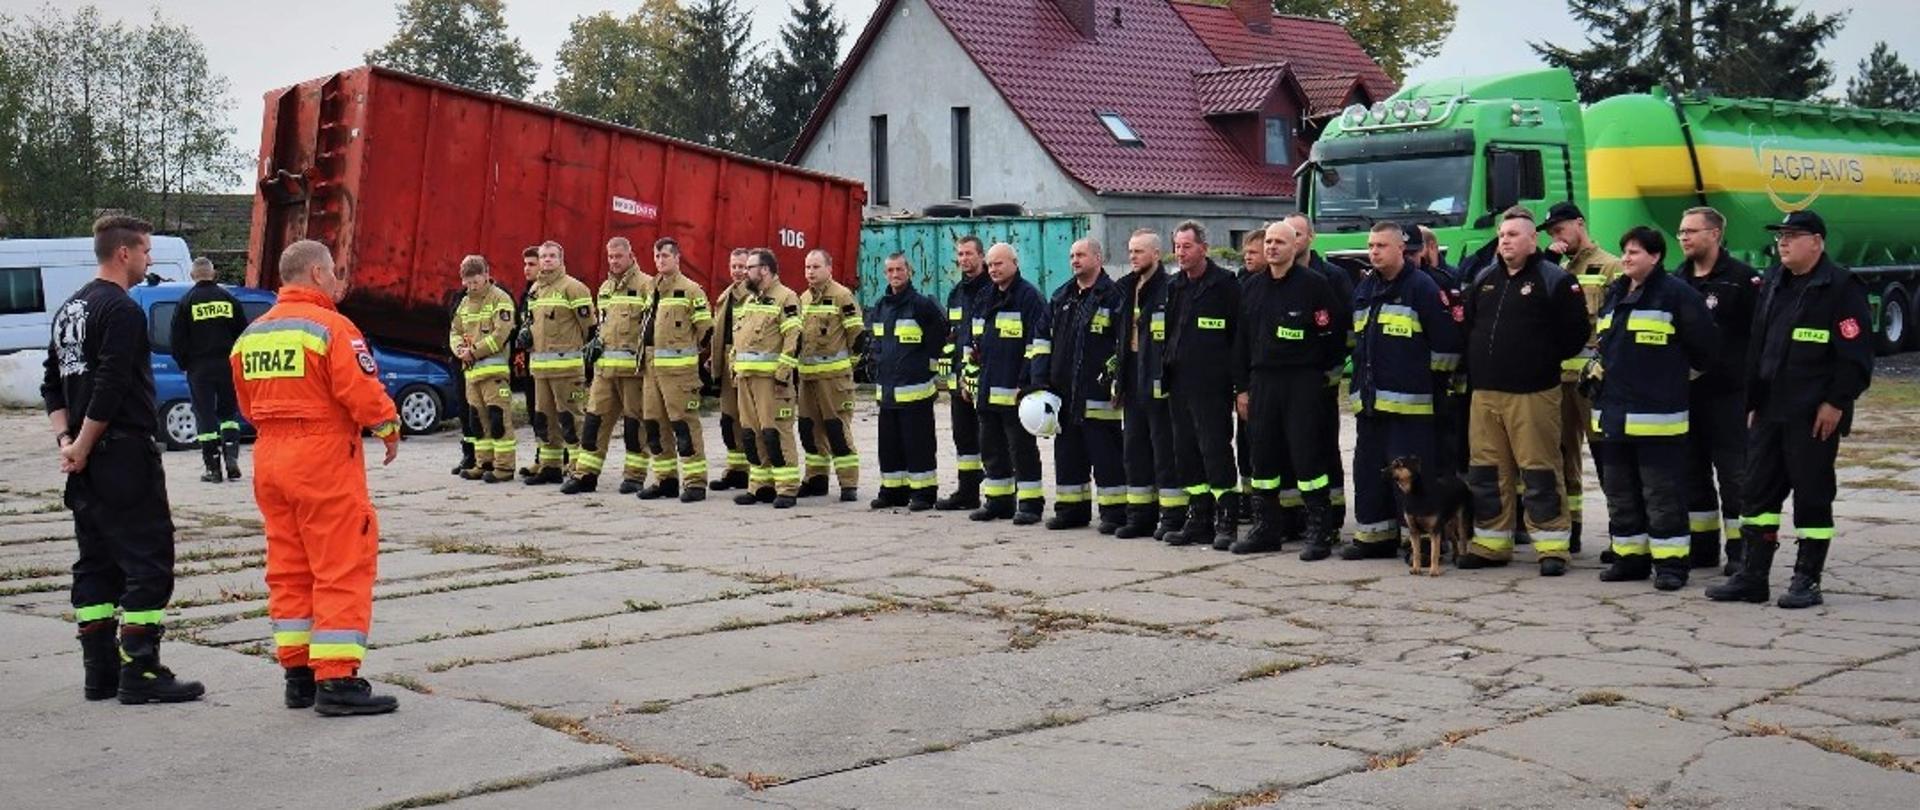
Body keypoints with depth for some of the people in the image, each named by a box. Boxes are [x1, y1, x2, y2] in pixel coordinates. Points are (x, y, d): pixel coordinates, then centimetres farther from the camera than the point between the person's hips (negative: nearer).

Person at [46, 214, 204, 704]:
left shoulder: (70, 309, 18)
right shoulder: (122, 310, -13)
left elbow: (53, 386, 17)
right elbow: (110, 388, -20)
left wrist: (66, 440, 8)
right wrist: (81, 447, -13)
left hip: (88, 462, 10)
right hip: (124, 455, -10)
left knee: (96, 565, 12)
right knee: (148, 563, -5)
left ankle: (100, 673, 16)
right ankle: (140, 674, -5)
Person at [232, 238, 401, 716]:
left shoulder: (251, 335, 12)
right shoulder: (330, 326, -11)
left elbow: (248, 406, 17)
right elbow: (361, 391, -16)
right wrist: (389, 428, 0)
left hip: (270, 458, 8)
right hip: (325, 458, -8)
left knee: (288, 569, 12)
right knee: (343, 568, -4)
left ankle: (297, 674, 17)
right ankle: (337, 680, -7)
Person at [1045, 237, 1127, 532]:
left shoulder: (1112, 296, -6)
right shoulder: (1062, 297, 16)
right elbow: (1046, 339, 20)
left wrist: (1115, 380, -14)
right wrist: (1044, 380, 13)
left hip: (1097, 393, -7)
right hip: (1064, 392, 8)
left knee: (1105, 454, -4)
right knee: (1067, 453, 12)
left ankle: (1114, 511, 1)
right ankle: (1072, 508, 20)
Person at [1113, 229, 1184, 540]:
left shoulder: (1169, 289, -10)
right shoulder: (1127, 289, 14)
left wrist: (1167, 374, -17)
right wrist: (1118, 376, 15)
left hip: (1157, 382, -8)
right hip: (1133, 382, 8)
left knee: (1165, 449, -3)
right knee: (1135, 447, 11)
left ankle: (1173, 515, 3)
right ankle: (1141, 514, 19)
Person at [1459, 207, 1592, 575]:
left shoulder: (1555, 281, -4)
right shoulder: (1484, 280, 15)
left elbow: (1575, 334, -6)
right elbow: (1468, 324, 24)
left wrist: (1541, 360, -3)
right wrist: (1477, 364, 9)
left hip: (1532, 394, -6)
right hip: (1485, 392, 6)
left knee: (1539, 470, -5)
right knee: (1486, 470, 9)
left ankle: (1552, 546, 1)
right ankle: (1491, 542, 18)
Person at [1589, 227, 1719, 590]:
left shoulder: (1676, 294, -9)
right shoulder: (1614, 295, 16)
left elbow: (1704, 343, -8)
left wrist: (1677, 370, 4)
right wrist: (1598, 369, 15)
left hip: (1658, 414, -8)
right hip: (1612, 411, 8)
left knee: (1662, 493, -3)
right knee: (1620, 492, 13)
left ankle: (1670, 562, 3)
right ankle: (1630, 556, 22)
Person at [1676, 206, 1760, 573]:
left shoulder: (1741, 278, -6)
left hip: (1728, 394, -6)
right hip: (1685, 392, 6)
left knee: (1734, 472, -2)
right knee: (1692, 471, 11)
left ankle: (1739, 550, 4)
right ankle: (1702, 545, 20)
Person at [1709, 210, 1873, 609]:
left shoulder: (1841, 287, -8)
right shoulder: (1774, 283, 14)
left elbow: (1856, 353, -13)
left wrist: (1836, 403, -17)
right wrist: (1753, 402, 14)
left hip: (1815, 415, -7)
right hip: (1769, 411, 7)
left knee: (1812, 496, 0)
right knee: (1757, 492, 8)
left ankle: (1807, 581, 8)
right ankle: (1751, 576, 15)